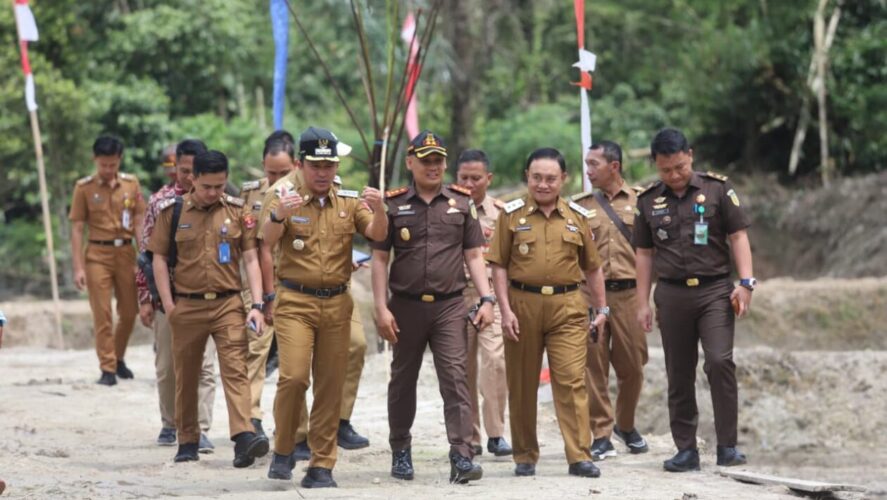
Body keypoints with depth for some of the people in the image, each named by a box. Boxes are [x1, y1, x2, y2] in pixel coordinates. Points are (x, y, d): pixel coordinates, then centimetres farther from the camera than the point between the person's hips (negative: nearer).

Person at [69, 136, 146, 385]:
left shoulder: (131, 184, 5)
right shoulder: (84, 187, -2)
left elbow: (139, 223, 8)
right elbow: (77, 228, -1)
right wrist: (78, 267, -7)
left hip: (126, 251, 3)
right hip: (98, 254, -3)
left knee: (129, 312, 8)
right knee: (102, 315, -4)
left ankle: (118, 358, 29)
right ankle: (107, 369, 0)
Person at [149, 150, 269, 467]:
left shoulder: (237, 211, 3)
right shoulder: (173, 211, 2)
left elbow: (251, 259, 2)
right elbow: (159, 258, 5)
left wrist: (257, 305, -7)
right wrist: (168, 305, -3)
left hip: (228, 304, -1)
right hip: (187, 306, 1)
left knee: (235, 369, -13)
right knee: (186, 376, 9)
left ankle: (243, 437, -24)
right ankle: (188, 442, 22)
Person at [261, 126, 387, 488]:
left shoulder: (350, 203, 8)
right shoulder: (287, 201, 1)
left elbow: (378, 235, -5)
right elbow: (268, 238, -17)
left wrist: (378, 210, -26)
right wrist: (279, 214, -39)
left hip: (336, 304, 3)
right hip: (295, 302, -3)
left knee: (330, 386, 4)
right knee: (293, 376, -15)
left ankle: (321, 466, 10)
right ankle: (283, 450, 6)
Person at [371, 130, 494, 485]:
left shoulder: (462, 203, 6)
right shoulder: (394, 205, 2)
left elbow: (473, 255, 8)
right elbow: (380, 259, 3)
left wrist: (487, 299, -2)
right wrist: (381, 308, -5)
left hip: (450, 306, 0)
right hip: (406, 306, 0)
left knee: (455, 378, -10)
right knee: (403, 380, 12)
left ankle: (461, 456, -15)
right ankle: (400, 451, 26)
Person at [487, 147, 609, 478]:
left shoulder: (577, 217, 9)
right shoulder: (511, 215, 4)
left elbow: (592, 267, 15)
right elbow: (499, 266, 1)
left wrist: (601, 308, 11)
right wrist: (505, 310, -7)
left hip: (567, 306, 0)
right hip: (522, 304, 0)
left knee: (572, 380, -8)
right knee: (522, 385, 6)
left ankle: (580, 456, -8)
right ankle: (525, 456, 16)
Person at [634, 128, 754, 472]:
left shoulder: (717, 189, 1)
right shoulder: (649, 201, 9)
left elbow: (738, 236, 1)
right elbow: (644, 253, 13)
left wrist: (745, 282, -9)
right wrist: (643, 302, 9)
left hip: (714, 289, -3)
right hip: (672, 294, 3)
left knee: (720, 362, -17)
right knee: (679, 376, 6)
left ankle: (727, 446, -11)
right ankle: (686, 450, 13)